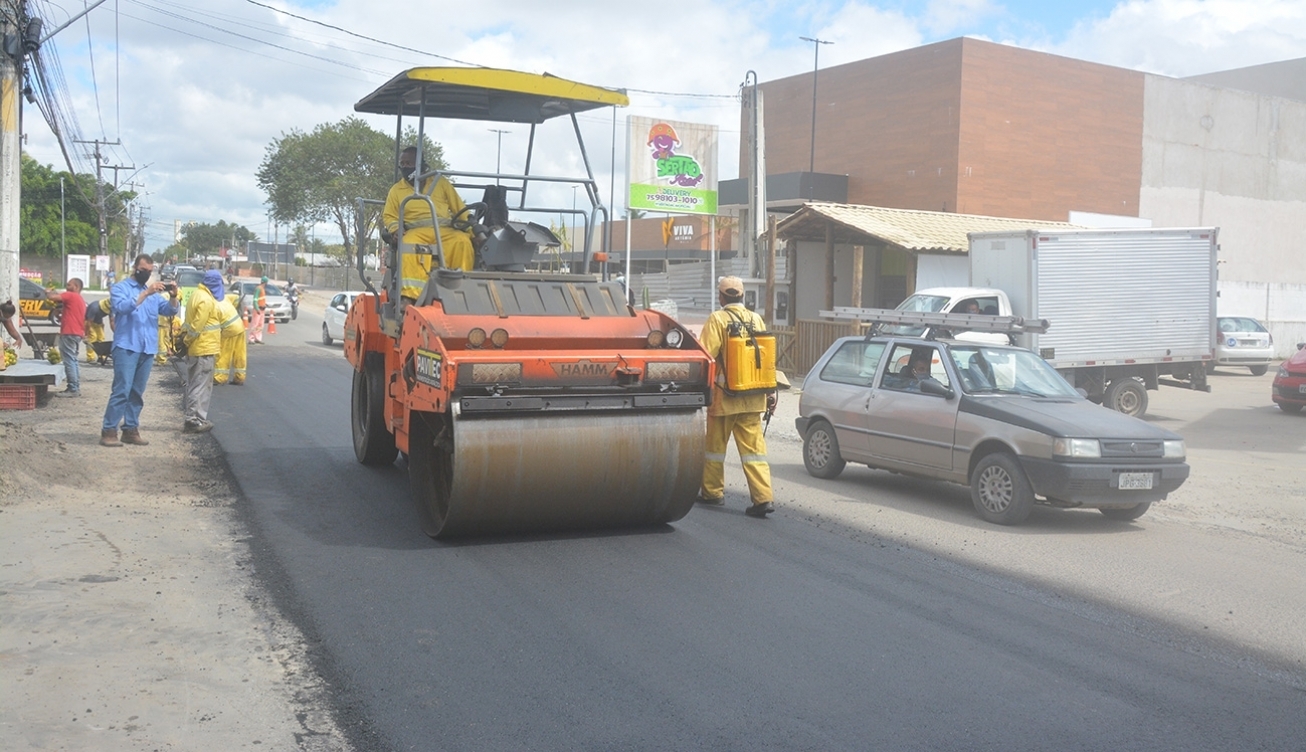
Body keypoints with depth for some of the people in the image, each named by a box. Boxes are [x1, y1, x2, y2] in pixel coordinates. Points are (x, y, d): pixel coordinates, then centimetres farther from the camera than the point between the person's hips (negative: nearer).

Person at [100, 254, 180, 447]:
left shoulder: (153, 292, 18)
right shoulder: (120, 288, 3)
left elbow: (170, 310, 6)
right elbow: (122, 307, -17)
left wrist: (173, 296, -14)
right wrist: (145, 293, -25)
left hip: (147, 349, 6)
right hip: (126, 347, -6)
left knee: (137, 392, 8)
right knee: (122, 390, -11)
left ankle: (130, 429, 13)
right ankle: (109, 431, -9)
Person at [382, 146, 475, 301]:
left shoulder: (440, 183, 19)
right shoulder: (396, 190, 20)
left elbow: (460, 209, 15)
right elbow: (389, 216, 17)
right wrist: (396, 230, -7)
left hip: (445, 231, 1)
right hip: (416, 232, 0)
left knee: (462, 242, -33)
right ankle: (410, 295, -46)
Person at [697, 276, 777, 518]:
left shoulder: (717, 319, -8)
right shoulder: (756, 319, 7)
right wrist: (769, 392, 14)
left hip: (724, 396, -4)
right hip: (752, 398, 4)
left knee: (715, 445, 11)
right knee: (753, 447, 4)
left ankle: (713, 492, 22)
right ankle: (763, 497, -5)